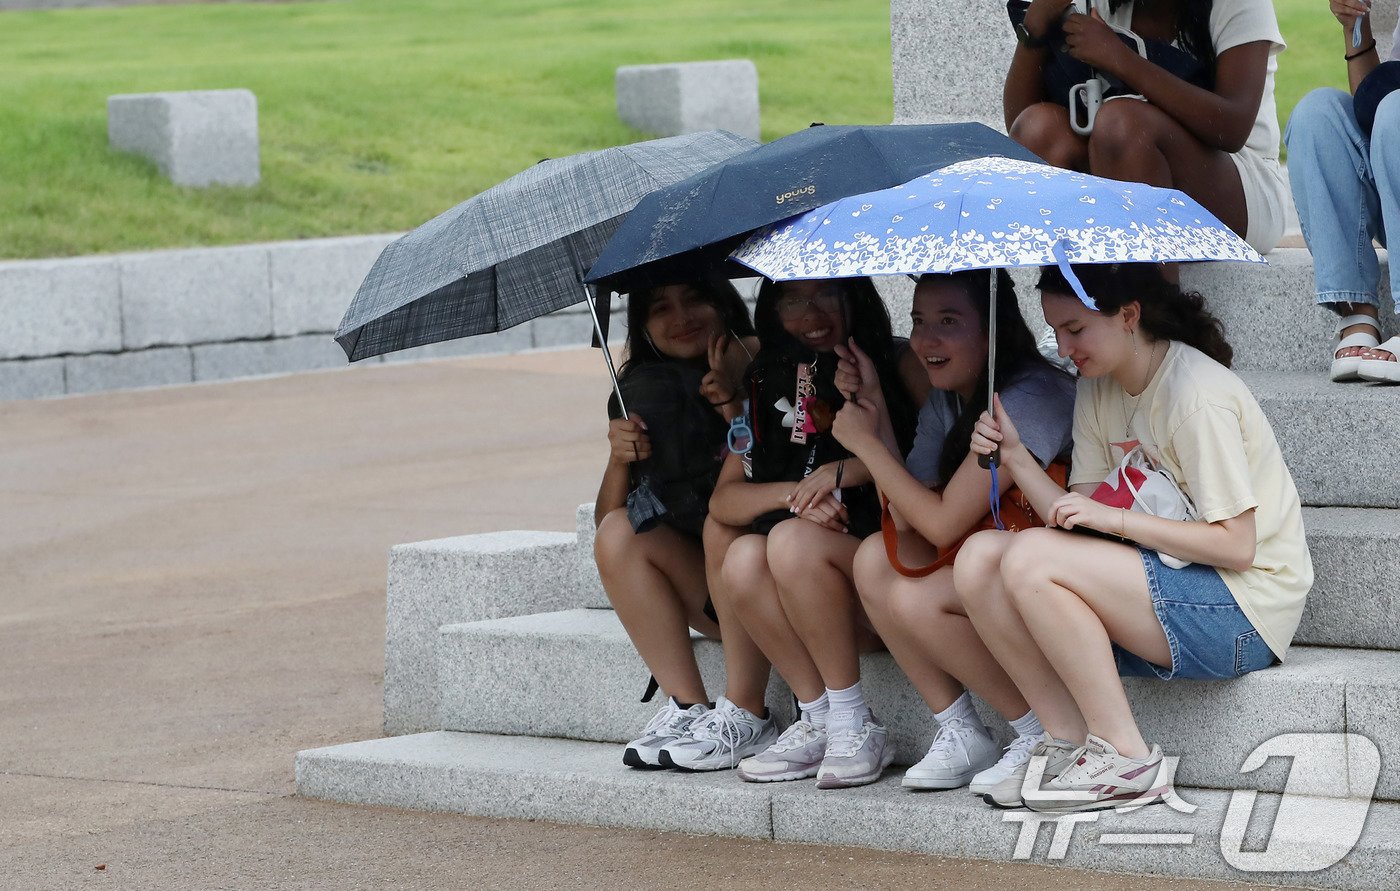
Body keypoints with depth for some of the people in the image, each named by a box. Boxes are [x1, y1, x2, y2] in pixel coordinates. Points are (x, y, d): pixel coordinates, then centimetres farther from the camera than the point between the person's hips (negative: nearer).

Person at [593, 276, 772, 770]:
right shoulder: (644, 392, 6)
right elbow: (607, 518, 3)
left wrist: (734, 403, -28)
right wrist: (620, 459, -15)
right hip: (705, 593, 5)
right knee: (618, 534, -17)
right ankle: (688, 708, -23)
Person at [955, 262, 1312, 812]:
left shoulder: (1197, 396, -17)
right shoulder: (1098, 390, 10)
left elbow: (1236, 546, -18)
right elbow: (1076, 524, 5)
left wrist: (1113, 518, -21)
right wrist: (1014, 454, -9)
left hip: (1242, 612, -9)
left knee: (1029, 559, -25)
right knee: (978, 559, -7)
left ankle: (1128, 760, -17)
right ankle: (1069, 744, -6)